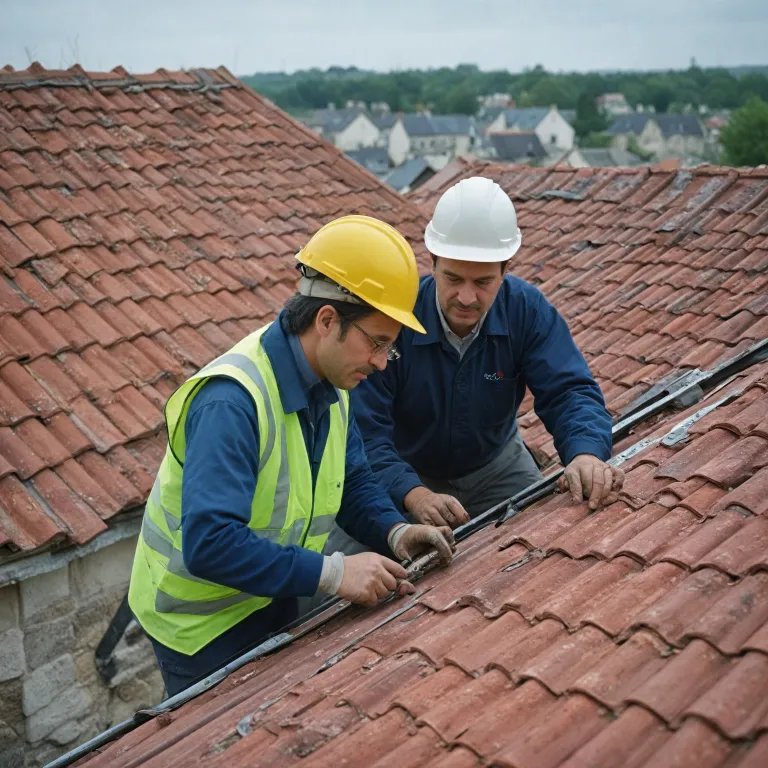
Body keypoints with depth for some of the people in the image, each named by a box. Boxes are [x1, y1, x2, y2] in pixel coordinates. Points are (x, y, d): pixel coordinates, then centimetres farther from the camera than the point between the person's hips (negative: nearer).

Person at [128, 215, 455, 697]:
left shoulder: (331, 383, -6)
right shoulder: (231, 400, -34)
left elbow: (353, 483, 6)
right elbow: (209, 543, -39)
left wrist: (394, 532, -14)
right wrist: (332, 573, -38)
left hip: (271, 601, 8)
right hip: (202, 622, -8)